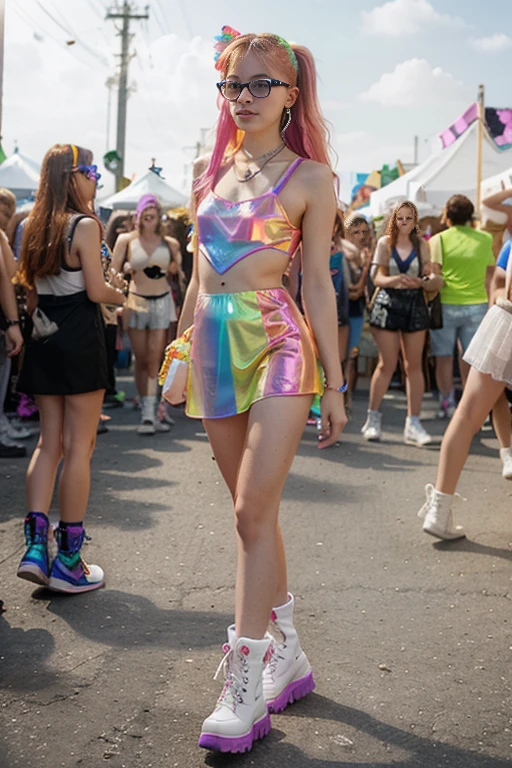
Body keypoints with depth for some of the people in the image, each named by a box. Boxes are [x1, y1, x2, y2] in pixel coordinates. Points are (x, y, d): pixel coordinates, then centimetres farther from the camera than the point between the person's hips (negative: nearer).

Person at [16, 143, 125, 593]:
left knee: (49, 443, 11)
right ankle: (69, 560, 5)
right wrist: (121, 296, 5)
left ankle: (36, 548, 3)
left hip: (44, 337, 7)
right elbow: (96, 290, -14)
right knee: (80, 446, 0)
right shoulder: (85, 226, -11)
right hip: (80, 338, -7)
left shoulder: (34, 227, 10)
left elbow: (30, 286, 12)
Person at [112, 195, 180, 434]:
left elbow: (177, 270, 17)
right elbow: (114, 271, 2)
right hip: (136, 301, 0)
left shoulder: (168, 243, 5)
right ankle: (148, 413, 10)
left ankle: (149, 414, -3)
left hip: (162, 301, 1)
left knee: (154, 359, -4)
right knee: (141, 360, 2)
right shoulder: (127, 240, 1)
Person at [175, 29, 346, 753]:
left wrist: (334, 382, -3)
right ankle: (288, 653, 24)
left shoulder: (309, 177, 0)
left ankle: (245, 687, -6)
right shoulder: (217, 169, 14)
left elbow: (318, 282, -1)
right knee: (252, 510, 10)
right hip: (216, 343, 5)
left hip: (277, 338, -5)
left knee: (254, 510, -13)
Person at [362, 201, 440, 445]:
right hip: (388, 304, -2)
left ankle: (413, 423, 5)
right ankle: (373, 418, 11)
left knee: (414, 365, 2)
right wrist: (396, 280, -25)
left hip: (414, 305, 2)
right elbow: (377, 278, -5)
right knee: (387, 364, -2)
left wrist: (423, 280, -22)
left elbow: (432, 277, 1)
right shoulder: (385, 242, 1)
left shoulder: (421, 245, 6)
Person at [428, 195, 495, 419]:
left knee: (444, 357, 9)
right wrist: (491, 304, 20)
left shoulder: (439, 239, -3)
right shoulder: (484, 239, 4)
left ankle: (447, 403, 10)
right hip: (476, 305, 2)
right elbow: (490, 277, 10)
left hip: (446, 305, -2)